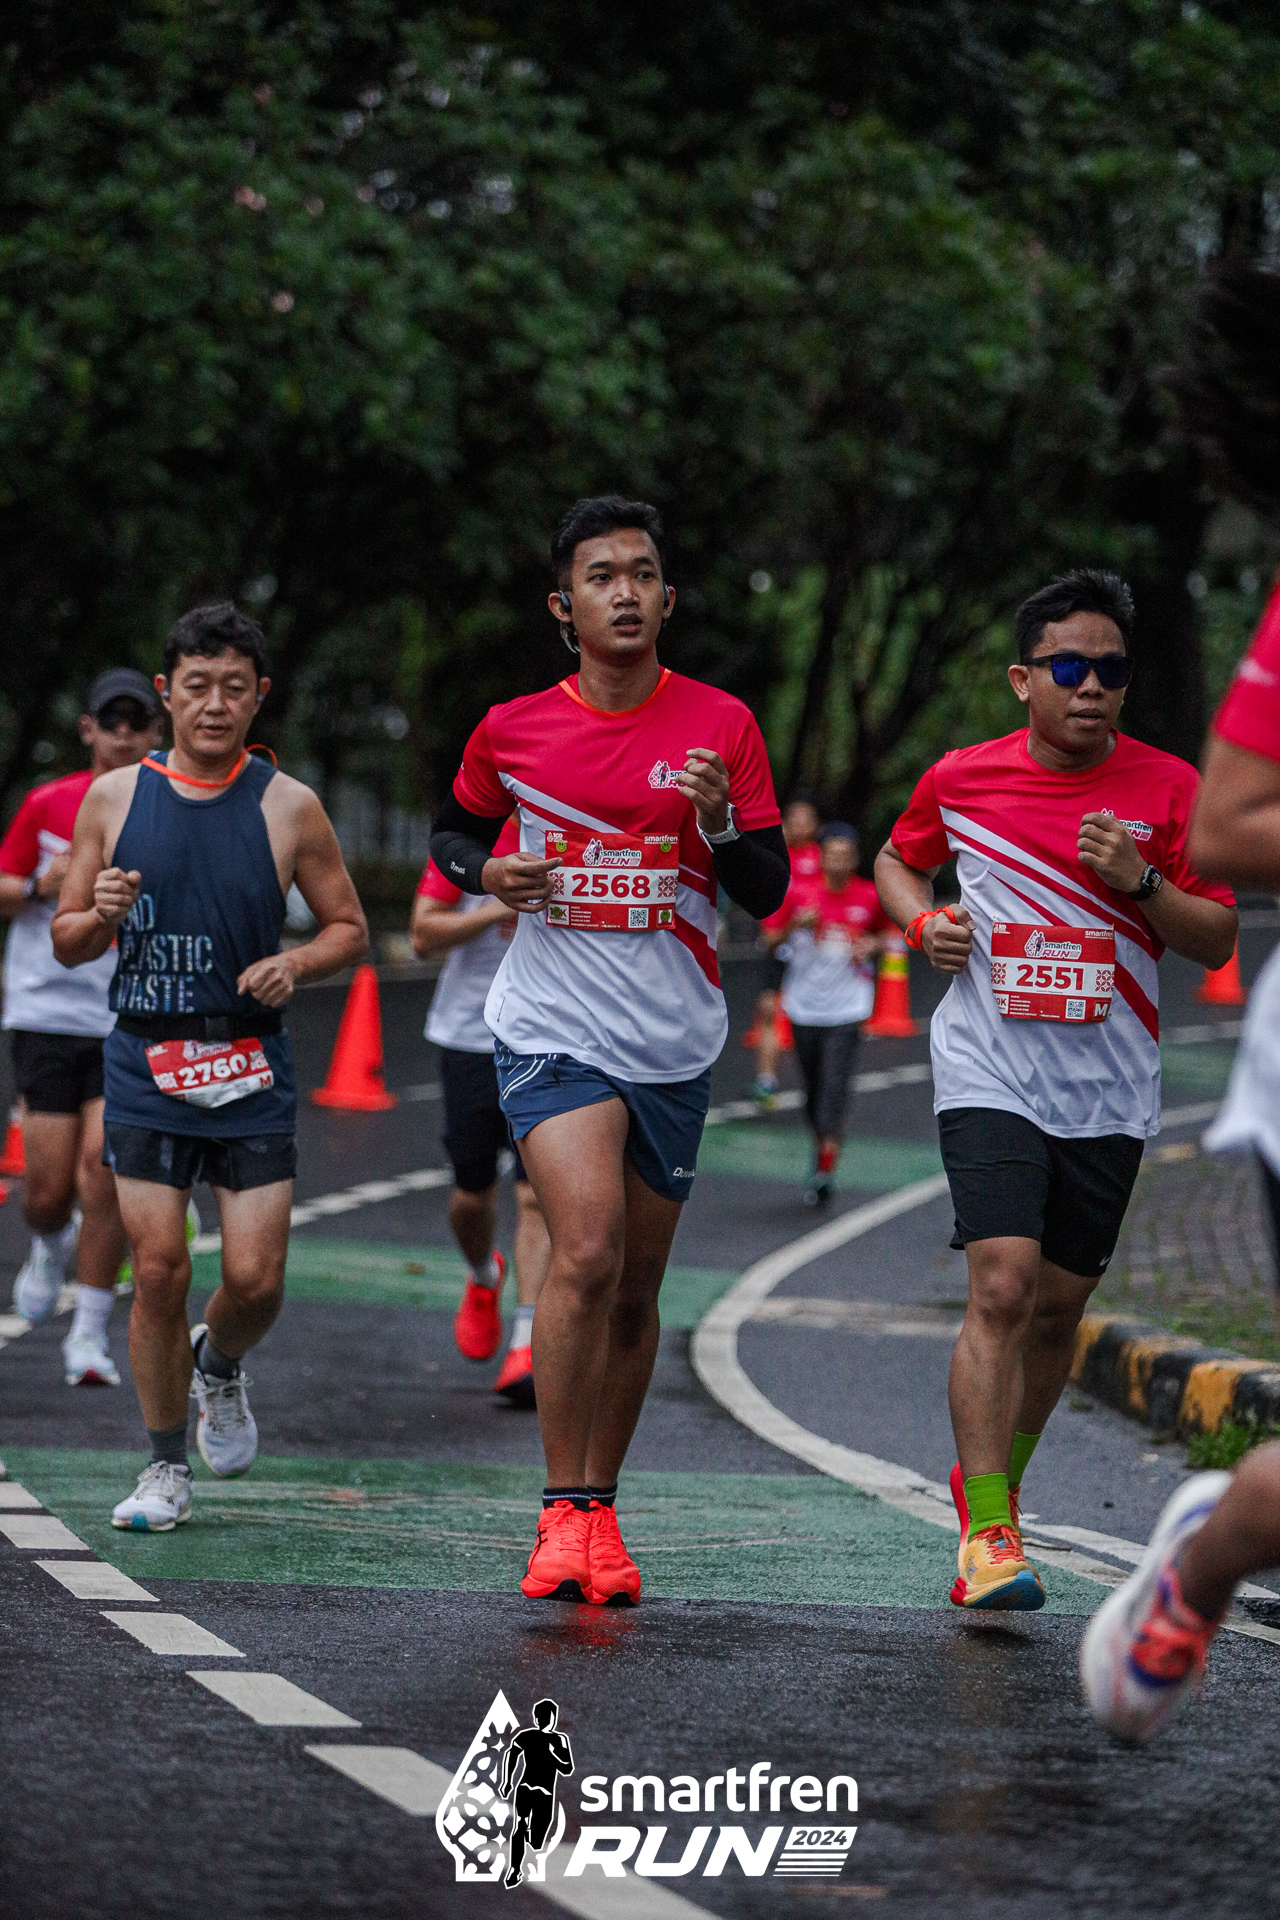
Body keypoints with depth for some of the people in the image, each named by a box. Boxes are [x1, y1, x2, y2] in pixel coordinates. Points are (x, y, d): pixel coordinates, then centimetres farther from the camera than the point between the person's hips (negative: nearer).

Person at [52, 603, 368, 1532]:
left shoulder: (288, 808, 0)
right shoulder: (113, 799, 3)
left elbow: (350, 929, 9)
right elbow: (66, 942, 9)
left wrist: (293, 965, -11)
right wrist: (102, 916, -13)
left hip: (251, 1070, 0)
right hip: (145, 1068, 0)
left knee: (255, 1279, -5)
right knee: (159, 1270, -5)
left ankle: (220, 1365, 31)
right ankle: (167, 1469, 11)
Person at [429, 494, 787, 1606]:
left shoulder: (721, 727, 0)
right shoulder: (513, 731, 1)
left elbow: (767, 893, 1)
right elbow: (452, 833, 18)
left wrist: (718, 823, -18)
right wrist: (486, 873, -4)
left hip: (676, 1043, 2)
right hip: (553, 1027, -2)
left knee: (636, 1287, 9)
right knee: (588, 1247, -21)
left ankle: (601, 1509, 25)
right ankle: (564, 1512, -13)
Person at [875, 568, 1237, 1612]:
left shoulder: (1168, 787, -2)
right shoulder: (960, 780, 0)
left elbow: (1218, 941, 0)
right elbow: (900, 861, 21)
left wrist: (1141, 882, -17)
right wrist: (923, 921, 0)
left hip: (1108, 1087, 2)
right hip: (991, 1074, -2)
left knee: (1059, 1306, 9)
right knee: (1002, 1288, -17)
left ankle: (992, 1480, 32)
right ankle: (987, 1534, -16)